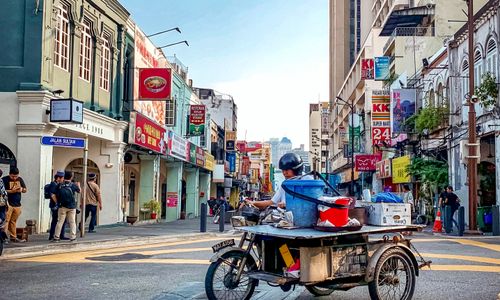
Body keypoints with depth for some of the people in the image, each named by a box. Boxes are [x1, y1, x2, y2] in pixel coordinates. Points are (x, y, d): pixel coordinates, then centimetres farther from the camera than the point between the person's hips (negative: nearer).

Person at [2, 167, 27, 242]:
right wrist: (11, 191, -20)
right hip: (8, 204, -5)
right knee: (6, 221, -9)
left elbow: (25, 190, 17)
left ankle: (13, 237, 15)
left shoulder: (20, 179, 12)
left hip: (17, 205, 5)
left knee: (13, 222, 10)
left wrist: (22, 189, -6)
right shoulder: (4, 180, -4)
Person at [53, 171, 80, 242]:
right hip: (72, 206, -1)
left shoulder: (59, 185, -4)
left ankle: (56, 237, 6)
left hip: (62, 206, 1)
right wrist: (78, 185, 33)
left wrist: (58, 202, 15)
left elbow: (56, 195, -2)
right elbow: (79, 191, 13)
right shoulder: (73, 185, -5)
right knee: (72, 222, 6)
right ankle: (73, 237, 6)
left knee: (60, 221, 5)